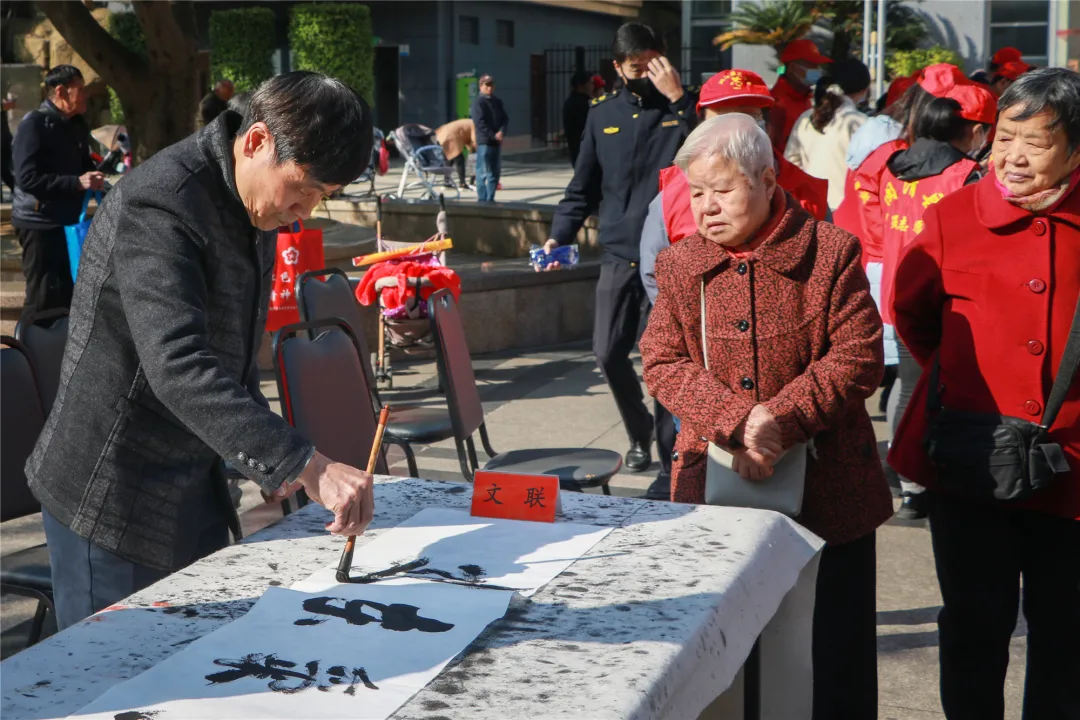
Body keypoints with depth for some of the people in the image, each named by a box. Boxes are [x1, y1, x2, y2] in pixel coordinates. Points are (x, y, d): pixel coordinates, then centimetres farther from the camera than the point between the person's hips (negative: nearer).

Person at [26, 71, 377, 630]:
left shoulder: (255, 200, 5)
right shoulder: (158, 208, -25)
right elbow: (179, 368, -38)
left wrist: (268, 452, 9)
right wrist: (304, 465, -44)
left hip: (194, 488, 9)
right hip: (114, 500, -9)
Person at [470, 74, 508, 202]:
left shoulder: (497, 102, 16)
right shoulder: (478, 102, -4)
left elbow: (505, 118, 9)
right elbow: (480, 122, -13)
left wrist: (502, 131, -10)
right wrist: (493, 135, -17)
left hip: (497, 141, 7)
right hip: (484, 141, -7)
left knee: (495, 171, 9)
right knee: (483, 172, -4)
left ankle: (490, 199, 16)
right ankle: (482, 199, 1)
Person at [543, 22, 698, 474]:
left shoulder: (683, 108, 1)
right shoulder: (602, 114, 10)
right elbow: (583, 188, 13)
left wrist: (678, 98, -19)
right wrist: (559, 236, 1)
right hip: (619, 256, 4)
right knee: (608, 353, 5)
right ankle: (639, 434, 27)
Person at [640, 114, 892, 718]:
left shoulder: (830, 252, -6)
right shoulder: (680, 265, 4)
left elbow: (859, 358, -10)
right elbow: (663, 363, -2)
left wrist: (780, 421, -20)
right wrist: (738, 421, -18)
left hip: (827, 492, -2)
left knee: (836, 652, 9)